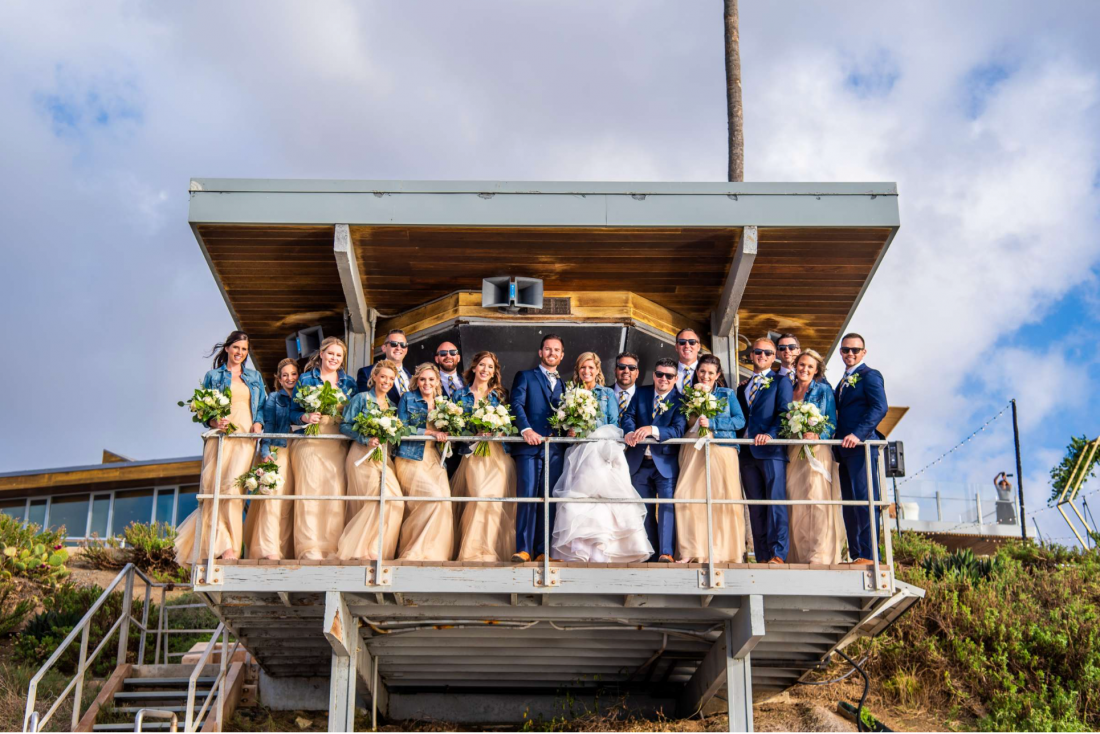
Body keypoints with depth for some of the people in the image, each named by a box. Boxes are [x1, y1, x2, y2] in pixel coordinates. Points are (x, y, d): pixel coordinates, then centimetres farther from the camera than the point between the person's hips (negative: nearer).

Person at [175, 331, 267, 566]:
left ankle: (227, 547, -13)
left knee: (233, 486, -15)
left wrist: (258, 424, 0)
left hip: (246, 437, 1)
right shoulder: (213, 376, 15)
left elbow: (262, 407, 20)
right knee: (214, 487, -13)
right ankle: (226, 546, -10)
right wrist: (214, 422, -10)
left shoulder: (255, 377, 22)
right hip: (220, 436, -1)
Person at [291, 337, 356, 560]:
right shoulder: (306, 379, 9)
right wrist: (306, 417, -15)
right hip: (310, 443, -2)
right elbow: (293, 412, 5)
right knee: (310, 493, -9)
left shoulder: (348, 383, 16)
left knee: (337, 494, -6)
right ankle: (310, 549, -9)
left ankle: (332, 548, -2)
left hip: (338, 446, 2)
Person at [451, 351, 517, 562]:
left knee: (496, 498, -9)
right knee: (481, 497, -17)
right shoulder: (461, 394, 11)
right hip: (473, 454, -1)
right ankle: (476, 550, -10)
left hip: (499, 455, 1)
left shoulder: (499, 395, 14)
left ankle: (493, 550, 0)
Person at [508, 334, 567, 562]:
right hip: (530, 446, -4)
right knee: (527, 497, -11)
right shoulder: (525, 377, 11)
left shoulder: (563, 384, 24)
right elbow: (517, 404, -3)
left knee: (549, 500, 1)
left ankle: (542, 551, 3)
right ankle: (523, 549, -11)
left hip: (555, 448, 4)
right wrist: (526, 429, -19)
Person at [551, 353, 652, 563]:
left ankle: (600, 552, -16)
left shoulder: (607, 394, 13)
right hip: (578, 451, 2)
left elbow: (614, 425, 5)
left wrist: (591, 433, -9)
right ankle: (579, 550, -13)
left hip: (602, 450, -2)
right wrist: (571, 431, -9)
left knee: (601, 496, -13)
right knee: (577, 496, -11)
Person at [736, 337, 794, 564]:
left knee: (775, 501, -12)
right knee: (755, 507, 3)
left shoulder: (781, 382, 7)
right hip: (747, 452, 5)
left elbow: (784, 413, -5)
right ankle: (762, 556, 3)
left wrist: (770, 434, -20)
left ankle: (778, 554, -16)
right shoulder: (743, 387, 23)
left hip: (772, 451, -5)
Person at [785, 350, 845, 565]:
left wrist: (817, 435, -19)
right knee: (795, 504, 0)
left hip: (817, 450, -4)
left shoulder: (823, 390, 4)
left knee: (817, 500, -13)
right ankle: (799, 555, 3)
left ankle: (820, 555, -14)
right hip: (793, 452, 4)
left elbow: (832, 423, -1)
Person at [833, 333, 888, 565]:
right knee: (849, 503, 6)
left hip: (862, 446, -9)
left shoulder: (869, 375, -1)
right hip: (844, 449, 9)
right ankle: (855, 555, 8)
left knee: (864, 499, -12)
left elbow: (879, 408, -14)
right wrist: (837, 445, 11)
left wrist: (858, 434, -25)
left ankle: (868, 555, -14)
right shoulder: (843, 382, 24)